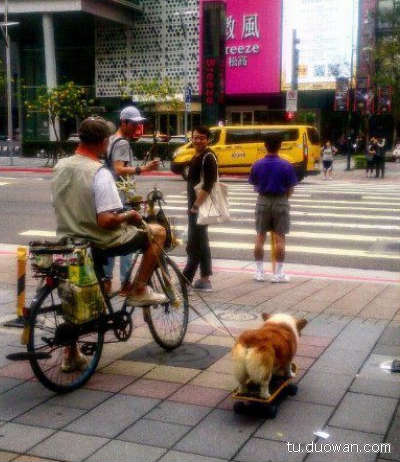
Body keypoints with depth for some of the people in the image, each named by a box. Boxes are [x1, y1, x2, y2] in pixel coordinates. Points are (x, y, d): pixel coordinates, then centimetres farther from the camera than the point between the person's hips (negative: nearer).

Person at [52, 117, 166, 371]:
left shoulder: (60, 166, 2)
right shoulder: (100, 174, -21)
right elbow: (106, 221, -27)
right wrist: (129, 216, -6)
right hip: (100, 243, -7)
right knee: (157, 232, 10)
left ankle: (71, 355, 27)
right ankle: (139, 291, 13)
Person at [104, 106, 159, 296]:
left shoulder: (111, 140, 16)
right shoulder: (122, 143, -14)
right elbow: (120, 169, -26)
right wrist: (142, 169, -37)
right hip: (122, 197, -10)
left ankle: (106, 280, 19)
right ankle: (125, 283, -3)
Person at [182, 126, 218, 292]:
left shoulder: (208, 158, -12)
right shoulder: (196, 157, 17)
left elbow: (207, 185, -20)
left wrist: (196, 206, -21)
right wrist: (193, 206, 17)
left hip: (200, 207, -10)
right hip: (195, 206, 10)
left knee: (194, 244, -8)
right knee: (201, 242, 12)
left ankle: (186, 278, -5)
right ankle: (204, 280, 18)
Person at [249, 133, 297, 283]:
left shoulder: (257, 165, -4)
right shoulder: (286, 166, -10)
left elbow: (254, 184, 3)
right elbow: (290, 189, -6)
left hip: (263, 200, 2)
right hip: (280, 201, -2)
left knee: (260, 236, 9)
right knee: (279, 237, 3)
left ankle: (259, 272, 14)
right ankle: (278, 273, 5)